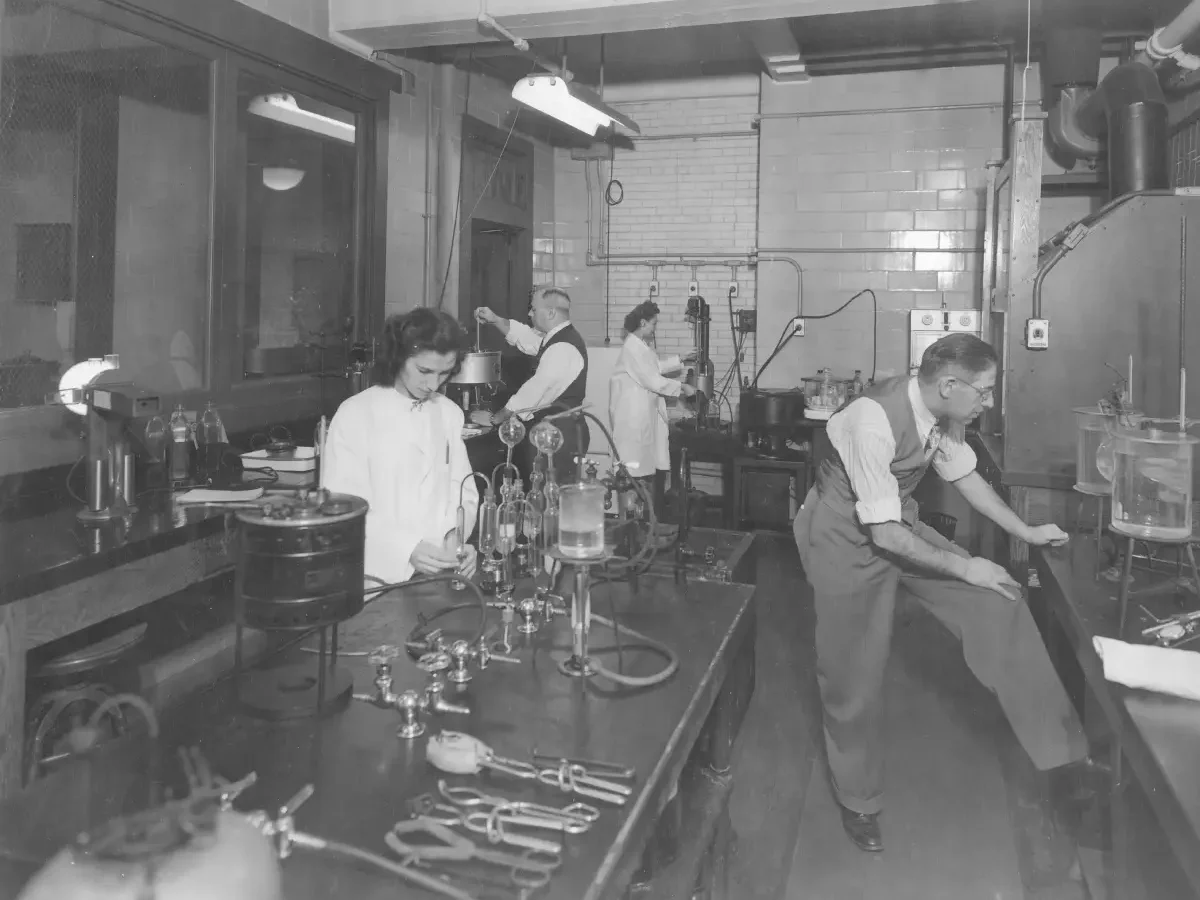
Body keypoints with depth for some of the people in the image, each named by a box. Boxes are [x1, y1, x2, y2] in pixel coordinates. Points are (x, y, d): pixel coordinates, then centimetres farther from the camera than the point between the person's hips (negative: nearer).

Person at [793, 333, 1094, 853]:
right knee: (853, 674, 4)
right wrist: (963, 567, -19)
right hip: (845, 538, -7)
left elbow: (963, 473, 10)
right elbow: (884, 534, -29)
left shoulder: (943, 414, -10)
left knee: (997, 603, -3)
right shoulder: (874, 421, -33)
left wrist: (1025, 532, 13)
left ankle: (1060, 749, 9)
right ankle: (858, 801, 28)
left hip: (898, 524, 7)